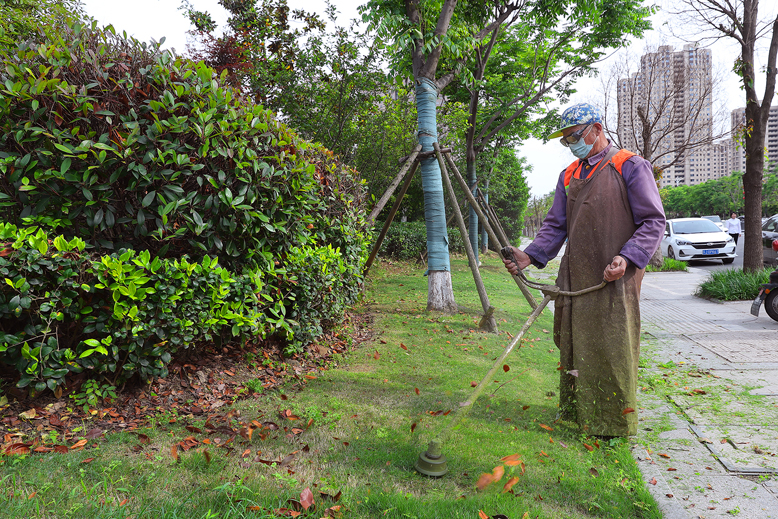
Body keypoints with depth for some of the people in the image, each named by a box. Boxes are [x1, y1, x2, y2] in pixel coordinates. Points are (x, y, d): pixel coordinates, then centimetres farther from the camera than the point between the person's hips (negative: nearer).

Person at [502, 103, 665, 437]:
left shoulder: (631, 167, 0)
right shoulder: (569, 176, 18)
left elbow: (653, 221, -4)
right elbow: (556, 225, 15)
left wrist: (627, 258, -19)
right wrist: (530, 255, -2)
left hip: (614, 280, -6)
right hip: (575, 279, 6)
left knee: (612, 349, -2)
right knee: (573, 346, 10)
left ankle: (614, 422, 14)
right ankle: (575, 411, 25)